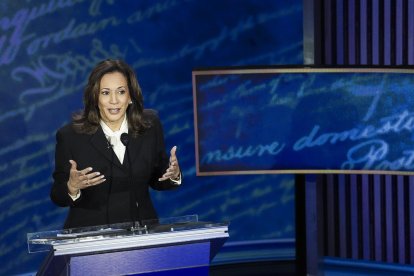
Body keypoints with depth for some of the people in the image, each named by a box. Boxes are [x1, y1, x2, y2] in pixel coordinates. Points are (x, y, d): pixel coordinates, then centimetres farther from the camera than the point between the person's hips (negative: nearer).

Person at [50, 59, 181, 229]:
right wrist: (72, 187, -19)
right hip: (91, 233, -1)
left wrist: (173, 175, -7)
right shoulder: (70, 136, -5)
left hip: (140, 231, 1)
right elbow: (58, 197, 0)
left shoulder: (150, 125, 3)